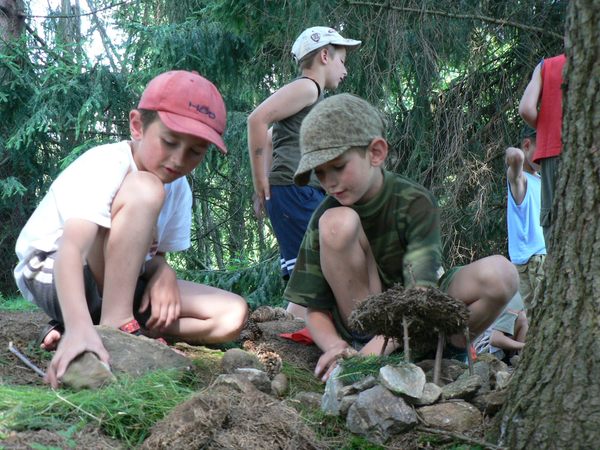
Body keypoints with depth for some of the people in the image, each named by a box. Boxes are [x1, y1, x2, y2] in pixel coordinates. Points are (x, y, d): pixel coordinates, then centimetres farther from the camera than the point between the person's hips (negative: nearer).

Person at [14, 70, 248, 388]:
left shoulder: (178, 189, -2)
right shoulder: (105, 166, -26)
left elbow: (155, 255, 2)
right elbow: (71, 249, -41)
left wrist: (163, 273, -24)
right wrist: (79, 326, -57)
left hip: (115, 285, 7)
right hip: (51, 276, -7)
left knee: (232, 316, -10)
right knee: (144, 190, -30)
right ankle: (114, 327, -28)